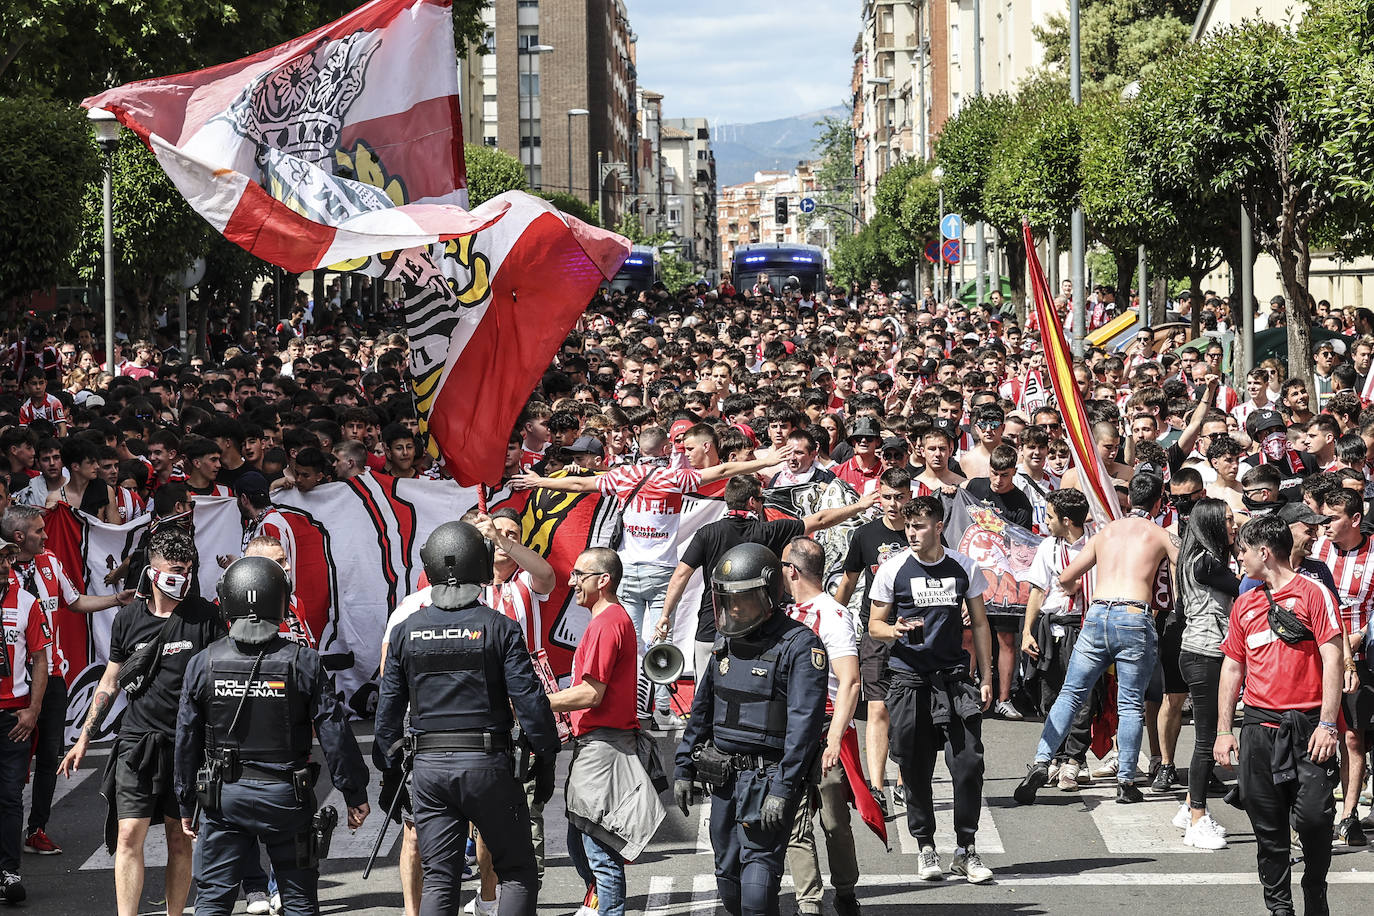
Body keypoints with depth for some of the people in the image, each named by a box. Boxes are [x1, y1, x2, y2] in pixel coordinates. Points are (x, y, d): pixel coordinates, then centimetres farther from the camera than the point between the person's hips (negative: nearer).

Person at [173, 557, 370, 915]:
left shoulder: (203, 664, -3)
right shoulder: (303, 662, -9)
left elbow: (186, 741, 2)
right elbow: (334, 734, -7)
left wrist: (187, 804, 13)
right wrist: (355, 794, 3)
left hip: (224, 796, 1)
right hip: (286, 795, -1)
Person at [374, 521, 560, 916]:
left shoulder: (406, 631, 4)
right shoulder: (500, 628, -6)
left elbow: (388, 707, 7)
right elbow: (529, 701, -9)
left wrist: (388, 771, 17)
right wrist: (546, 763, 1)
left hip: (428, 765, 3)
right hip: (488, 764, -3)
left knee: (438, 880, 7)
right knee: (518, 872, 8)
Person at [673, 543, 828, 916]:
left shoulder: (800, 646, -11)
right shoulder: (727, 643, 12)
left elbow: (804, 723, -17)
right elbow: (702, 710, 21)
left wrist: (783, 789, -22)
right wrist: (683, 769, 17)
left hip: (768, 776, -7)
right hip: (723, 776, 7)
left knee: (758, 867, -15)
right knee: (728, 874, 11)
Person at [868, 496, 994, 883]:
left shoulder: (964, 568, 5)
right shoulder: (893, 569, 1)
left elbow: (980, 625, 13)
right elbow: (874, 624, 8)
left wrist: (986, 678, 8)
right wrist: (894, 630, -16)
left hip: (955, 677, 1)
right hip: (909, 678, 0)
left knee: (968, 763, -8)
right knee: (916, 769, 2)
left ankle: (966, 849, 3)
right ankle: (925, 848, 15)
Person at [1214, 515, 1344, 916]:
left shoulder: (1313, 593, -1)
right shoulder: (1245, 604, 15)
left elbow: (1332, 660, -6)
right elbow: (1232, 667, 18)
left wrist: (1327, 724, -12)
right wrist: (1224, 730, 12)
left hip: (1307, 725, -5)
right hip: (1259, 728, 5)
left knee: (1314, 816, -12)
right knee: (1268, 826, 4)